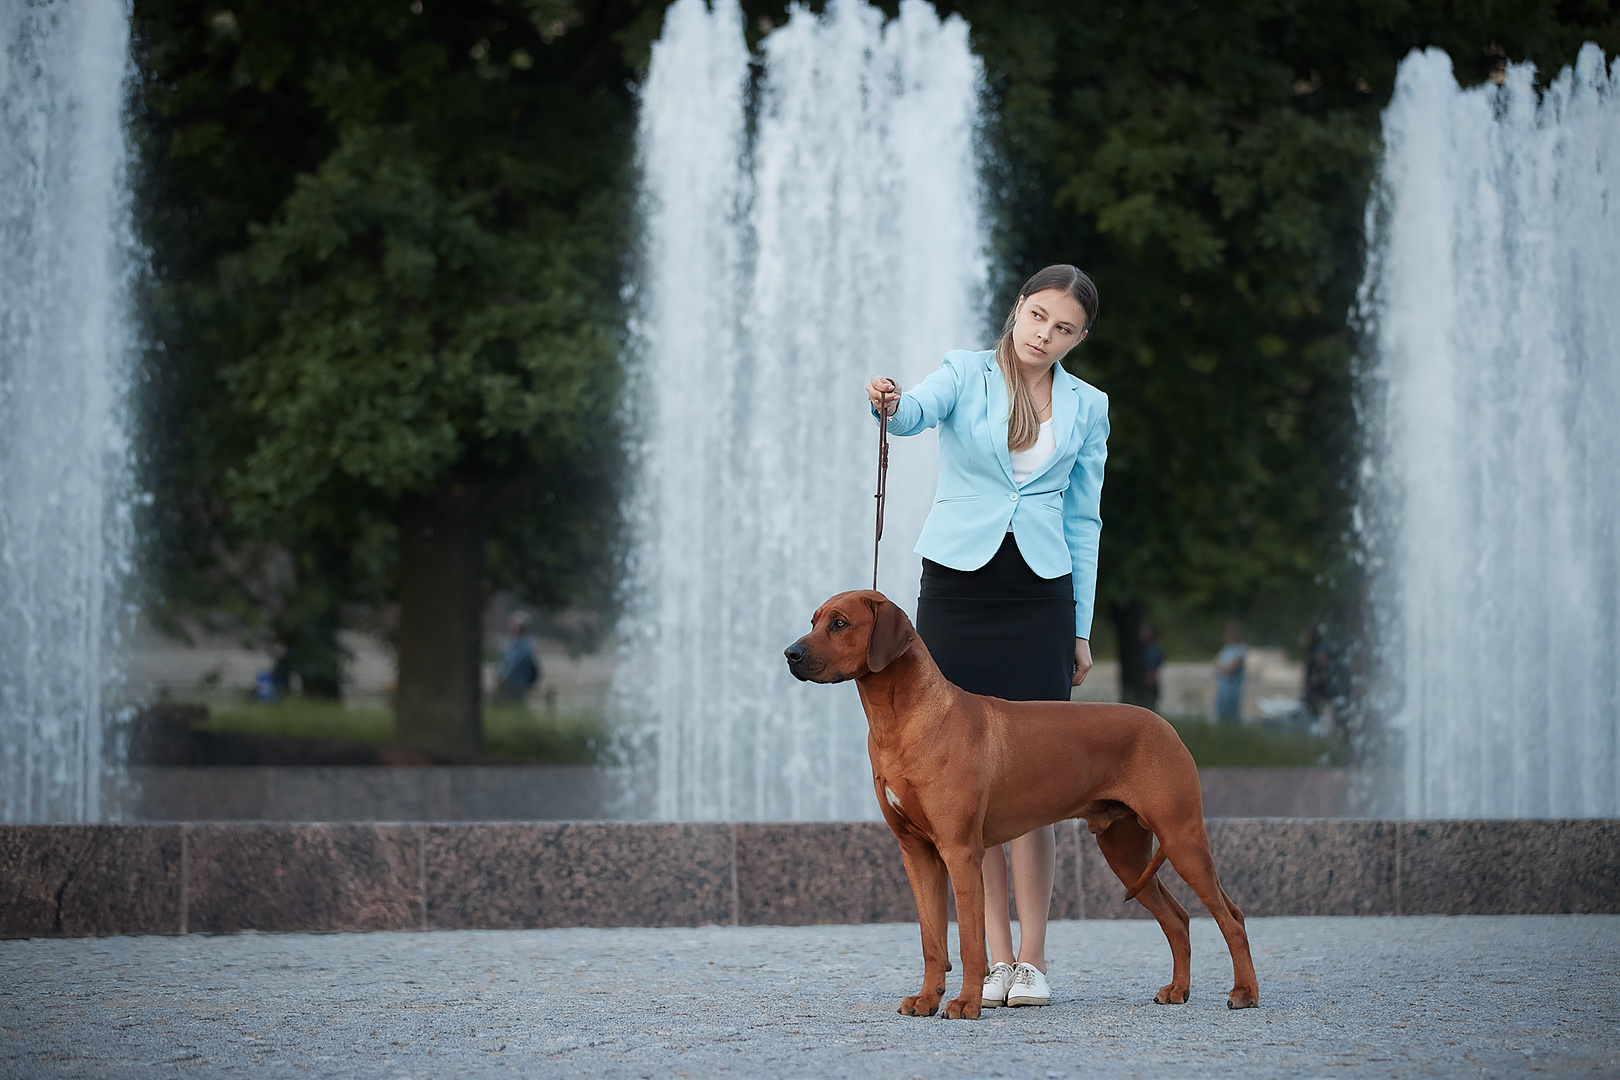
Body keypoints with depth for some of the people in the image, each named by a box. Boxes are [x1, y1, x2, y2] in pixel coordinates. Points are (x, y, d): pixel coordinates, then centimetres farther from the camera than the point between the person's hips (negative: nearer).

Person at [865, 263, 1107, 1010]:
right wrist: (890, 404, -45)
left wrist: (1081, 629, 8)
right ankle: (994, 957, 4)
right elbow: (919, 411, -21)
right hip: (956, 586, -1)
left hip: (1039, 595, 1)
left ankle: (1032, 959, 1)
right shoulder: (966, 374, 1)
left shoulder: (1086, 407, 9)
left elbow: (1083, 521, 12)